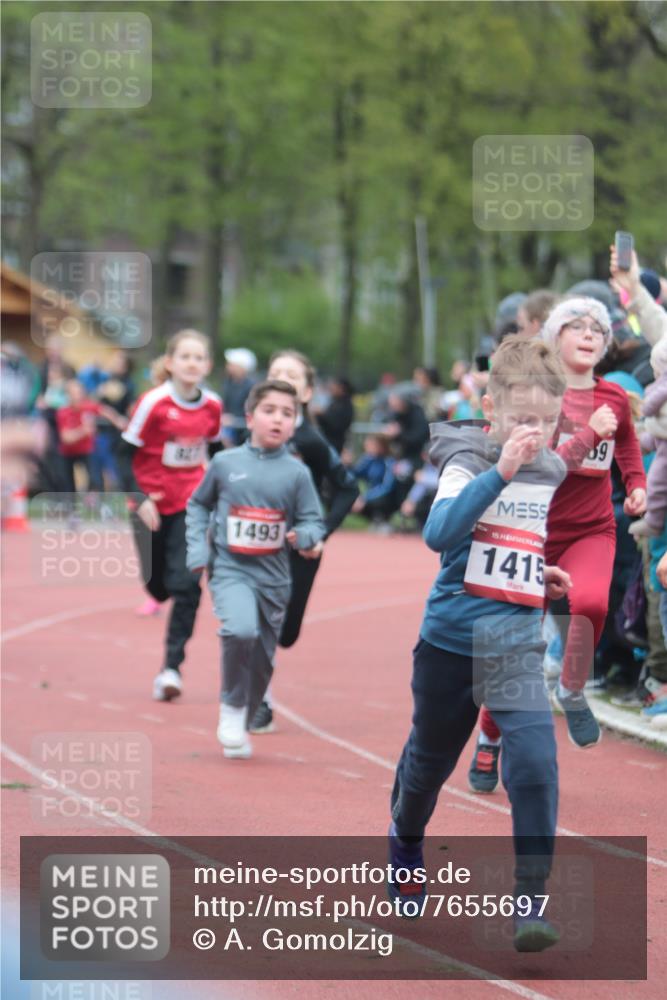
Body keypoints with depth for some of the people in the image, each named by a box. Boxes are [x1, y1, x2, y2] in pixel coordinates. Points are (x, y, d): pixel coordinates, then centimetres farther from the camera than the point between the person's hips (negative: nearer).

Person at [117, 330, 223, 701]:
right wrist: (139, 498, -18)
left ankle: (172, 667, -8)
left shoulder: (212, 406, -3)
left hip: (191, 503, 2)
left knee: (186, 584, -12)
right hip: (152, 505, -2)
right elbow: (126, 453, -10)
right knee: (158, 586, 8)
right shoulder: (154, 402, -15)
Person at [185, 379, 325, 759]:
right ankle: (232, 706, -7)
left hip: (273, 577, 2)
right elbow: (198, 506, 12)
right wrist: (198, 549, 1)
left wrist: (307, 536, -19)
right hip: (230, 570, -2)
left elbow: (313, 520, 3)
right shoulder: (225, 463, -1)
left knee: (262, 660, 10)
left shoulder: (297, 472, -1)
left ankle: (240, 727, 32)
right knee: (241, 629, -29)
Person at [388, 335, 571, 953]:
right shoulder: (467, 462, -14)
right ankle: (406, 842, 48)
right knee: (430, 760, 17)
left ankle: (531, 902, -13)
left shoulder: (551, 473, 5)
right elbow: (440, 534, -34)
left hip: (517, 646, 3)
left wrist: (545, 576, 8)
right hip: (451, 641, -3)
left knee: (535, 763, -17)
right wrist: (500, 471, -42)